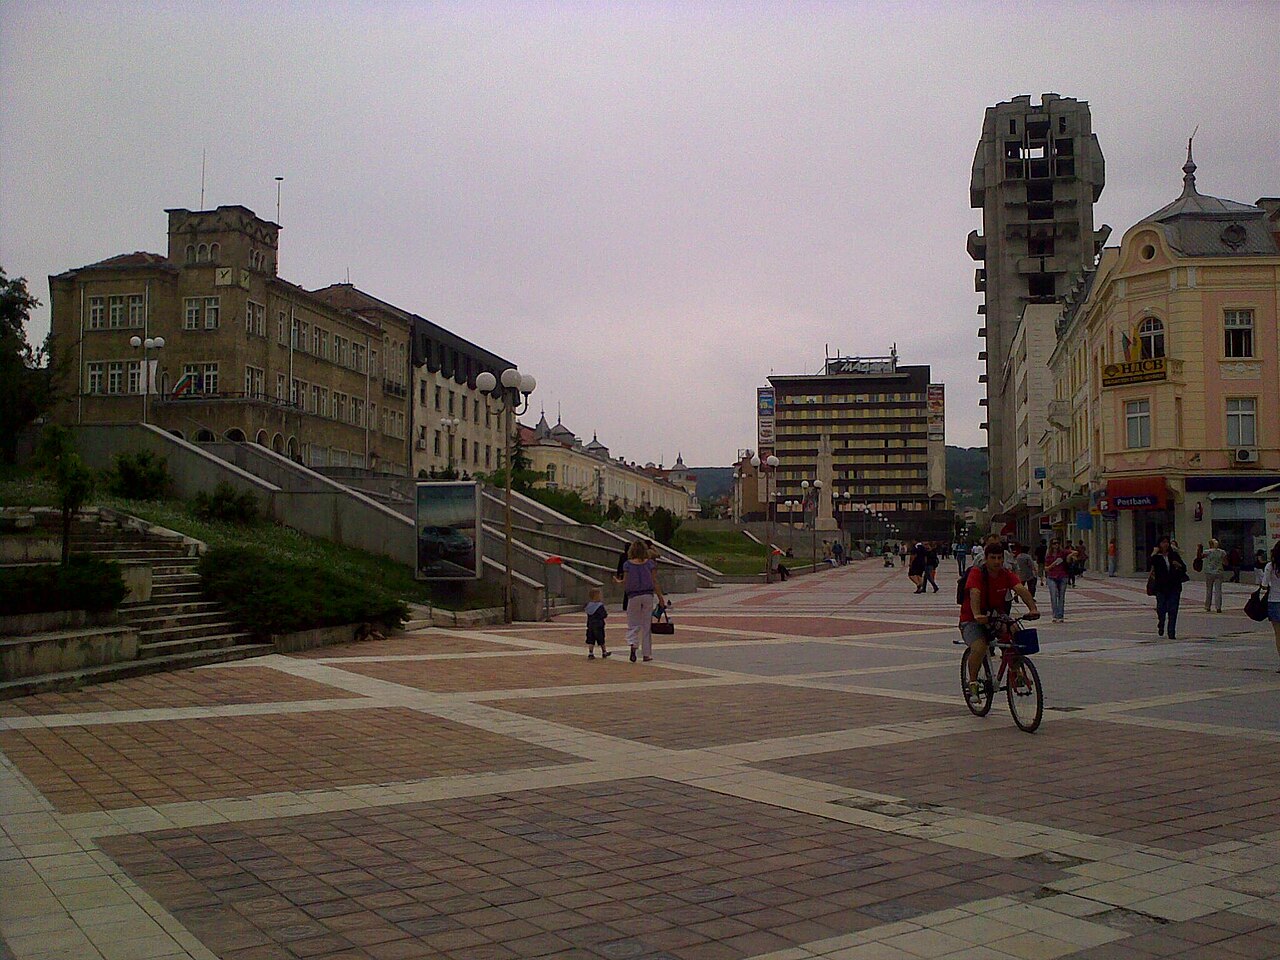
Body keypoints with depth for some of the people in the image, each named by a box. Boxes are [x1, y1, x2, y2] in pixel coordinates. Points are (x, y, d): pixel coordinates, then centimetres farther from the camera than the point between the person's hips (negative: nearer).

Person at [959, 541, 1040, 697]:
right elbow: (974, 594, -33)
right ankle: (973, 682, -5)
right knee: (979, 648, -31)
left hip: (997, 616, 4)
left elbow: (1021, 589, -21)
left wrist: (1033, 608, -40)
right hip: (972, 620, -4)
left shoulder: (1007, 574, -5)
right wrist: (977, 615, -52)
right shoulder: (976, 573, -16)